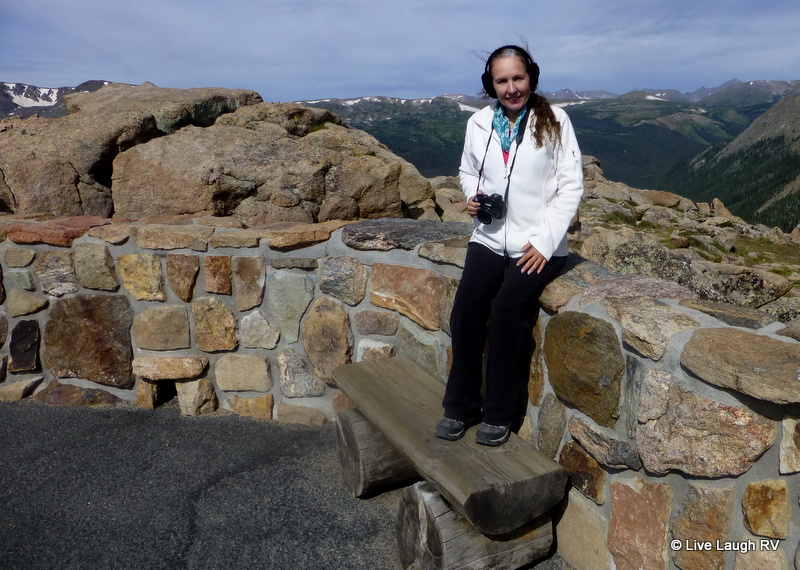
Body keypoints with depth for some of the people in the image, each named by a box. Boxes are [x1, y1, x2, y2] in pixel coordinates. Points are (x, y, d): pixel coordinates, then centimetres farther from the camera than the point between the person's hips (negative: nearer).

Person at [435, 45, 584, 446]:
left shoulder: (554, 122, -1)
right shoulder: (478, 123, 9)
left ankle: (501, 413, -6)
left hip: (538, 246, -3)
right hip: (489, 239, 3)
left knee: (508, 306, -25)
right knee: (466, 306, -19)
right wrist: (472, 196, 0)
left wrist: (544, 241, -13)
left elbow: (571, 186, -4)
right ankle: (461, 406, -1)